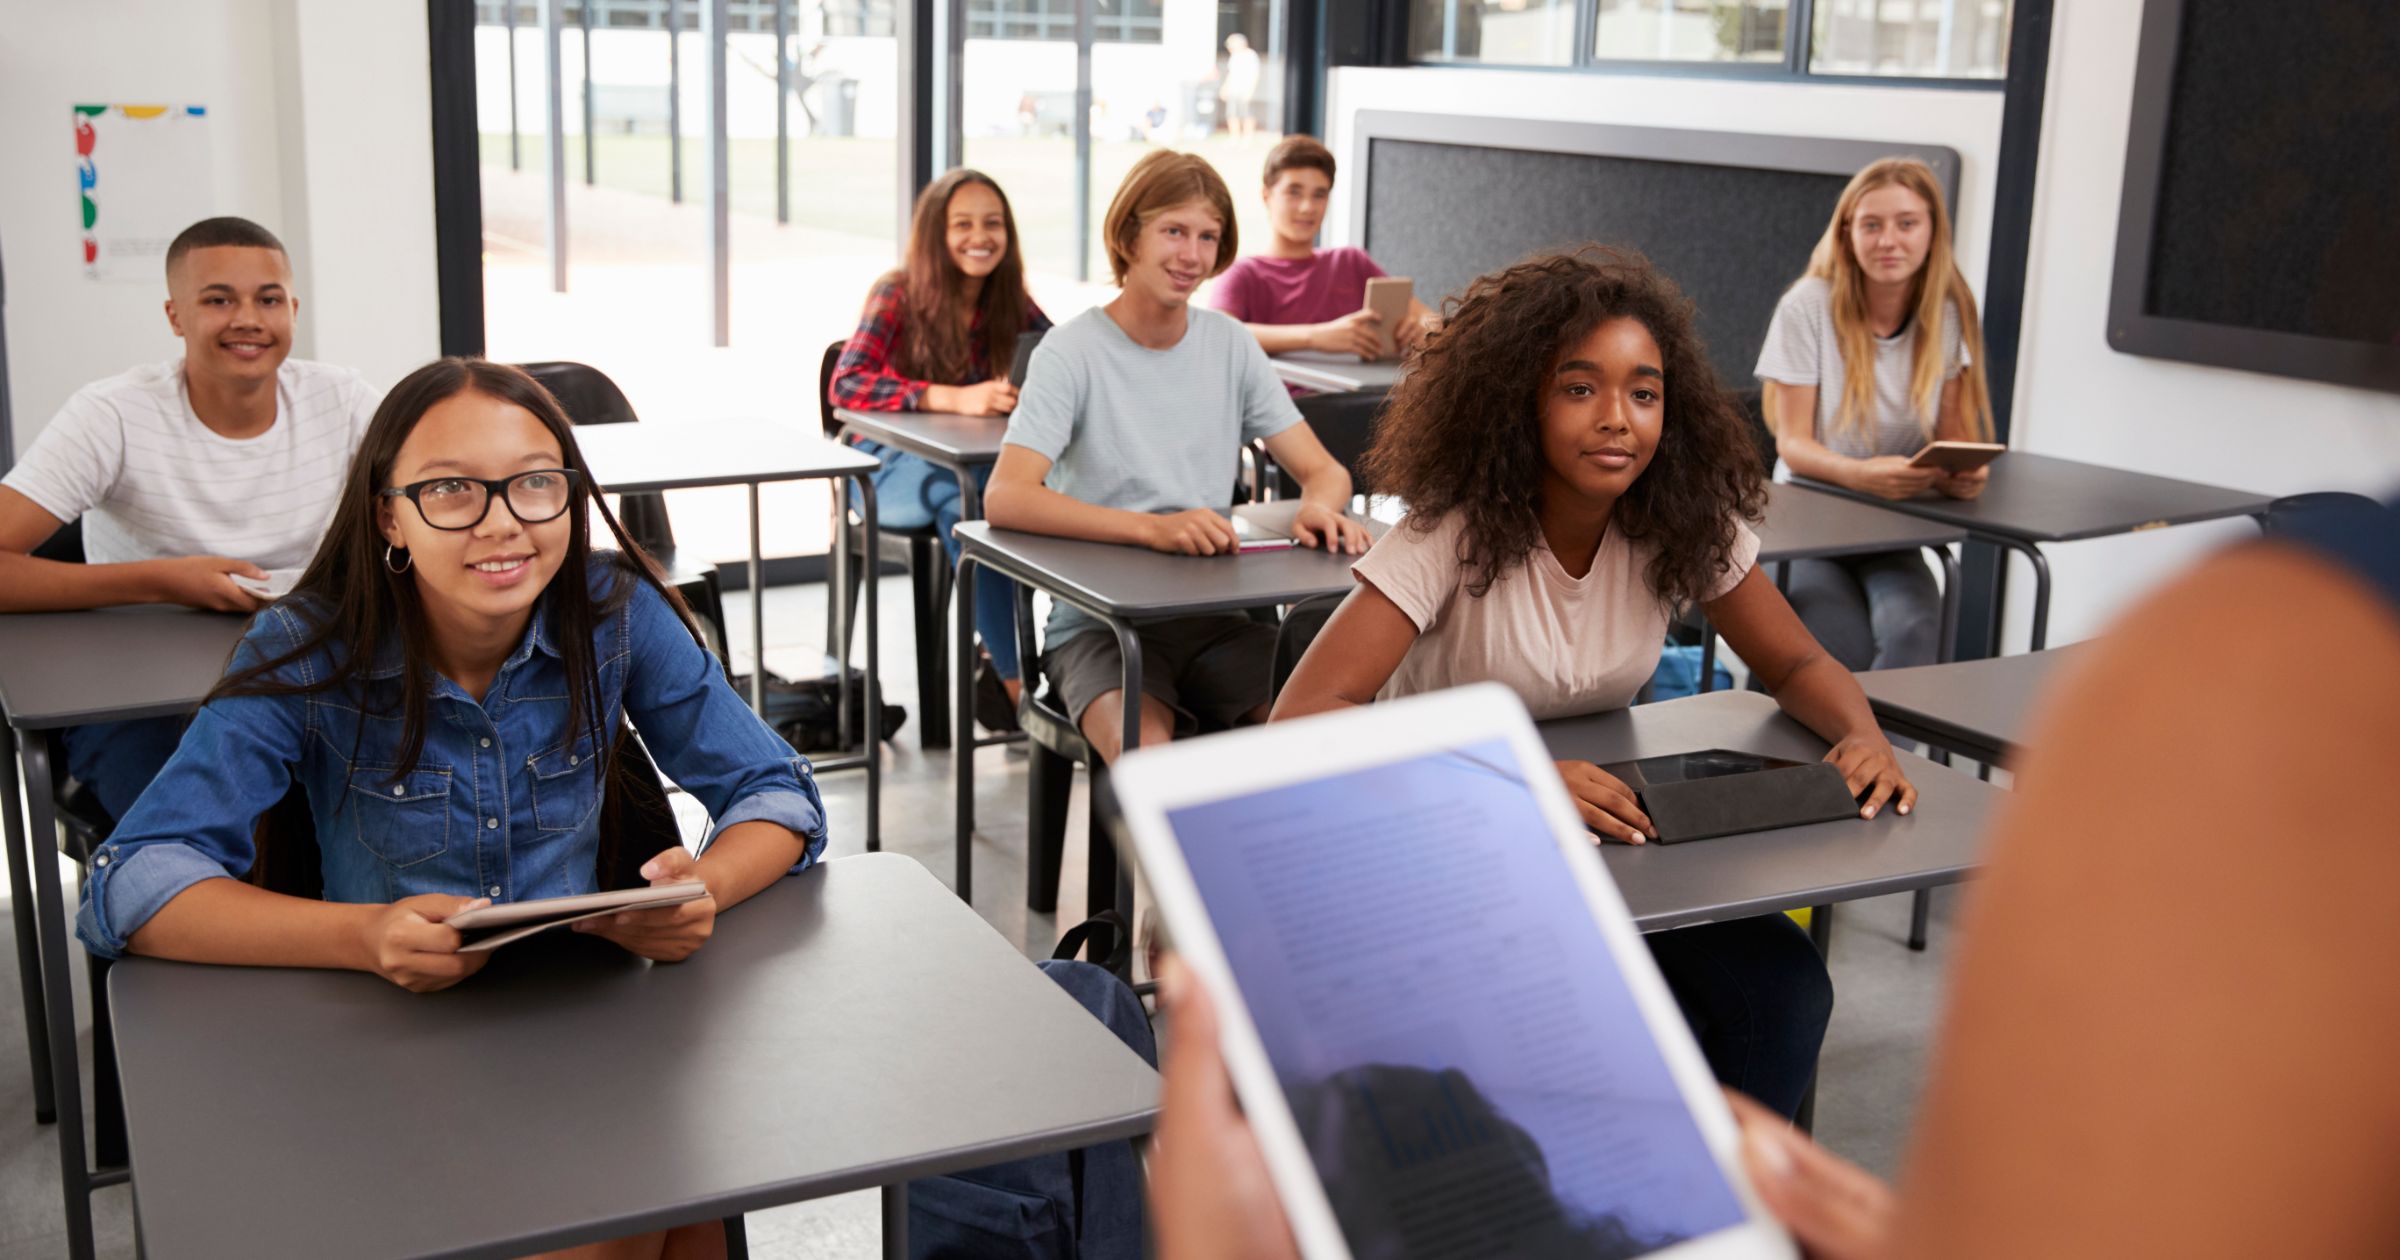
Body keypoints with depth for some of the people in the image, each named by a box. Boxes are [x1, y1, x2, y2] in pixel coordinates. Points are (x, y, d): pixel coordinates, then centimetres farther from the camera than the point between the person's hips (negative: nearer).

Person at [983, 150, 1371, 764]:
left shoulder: (1230, 345, 9)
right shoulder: (1072, 352, -6)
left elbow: (1324, 469, 10)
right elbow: (1005, 499, -19)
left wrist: (1319, 506, -16)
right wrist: (1152, 528, -32)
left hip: (1215, 618, 4)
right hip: (1099, 624, -4)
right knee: (1147, 758, -33)